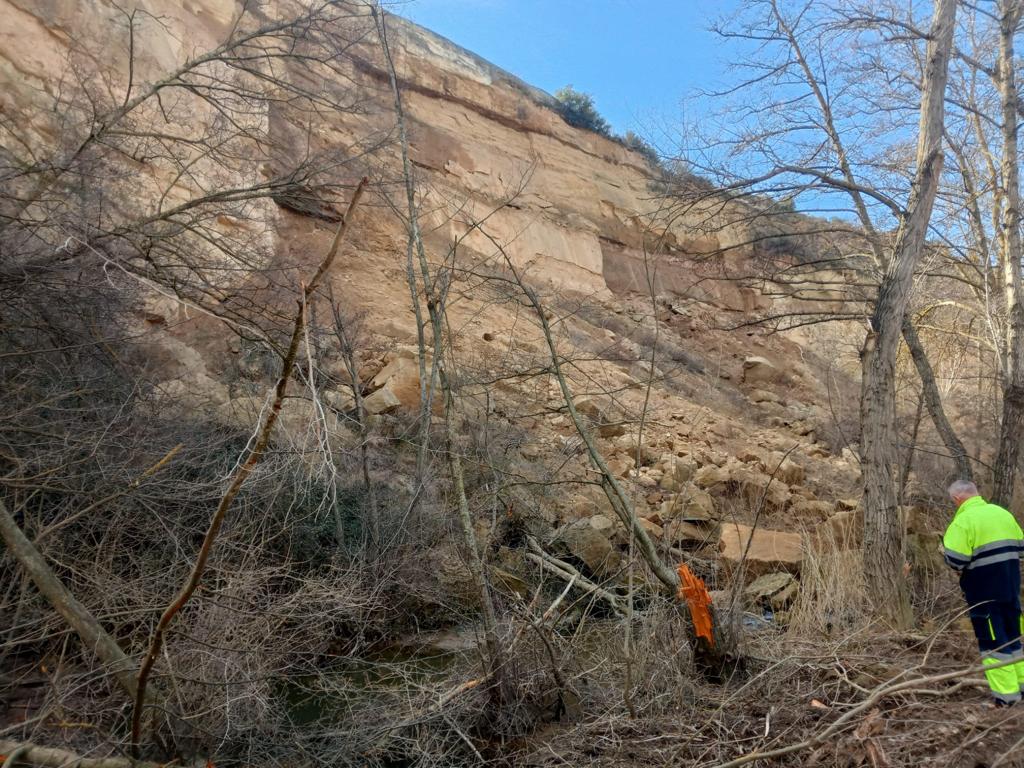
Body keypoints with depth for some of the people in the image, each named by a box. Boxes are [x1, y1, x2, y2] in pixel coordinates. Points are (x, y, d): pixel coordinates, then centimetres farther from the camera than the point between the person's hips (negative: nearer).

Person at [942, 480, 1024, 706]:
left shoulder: (963, 521, -16)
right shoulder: (1003, 513, 6)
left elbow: (955, 561, -20)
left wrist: (946, 550, 0)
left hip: (983, 591, -7)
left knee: (993, 640, 2)